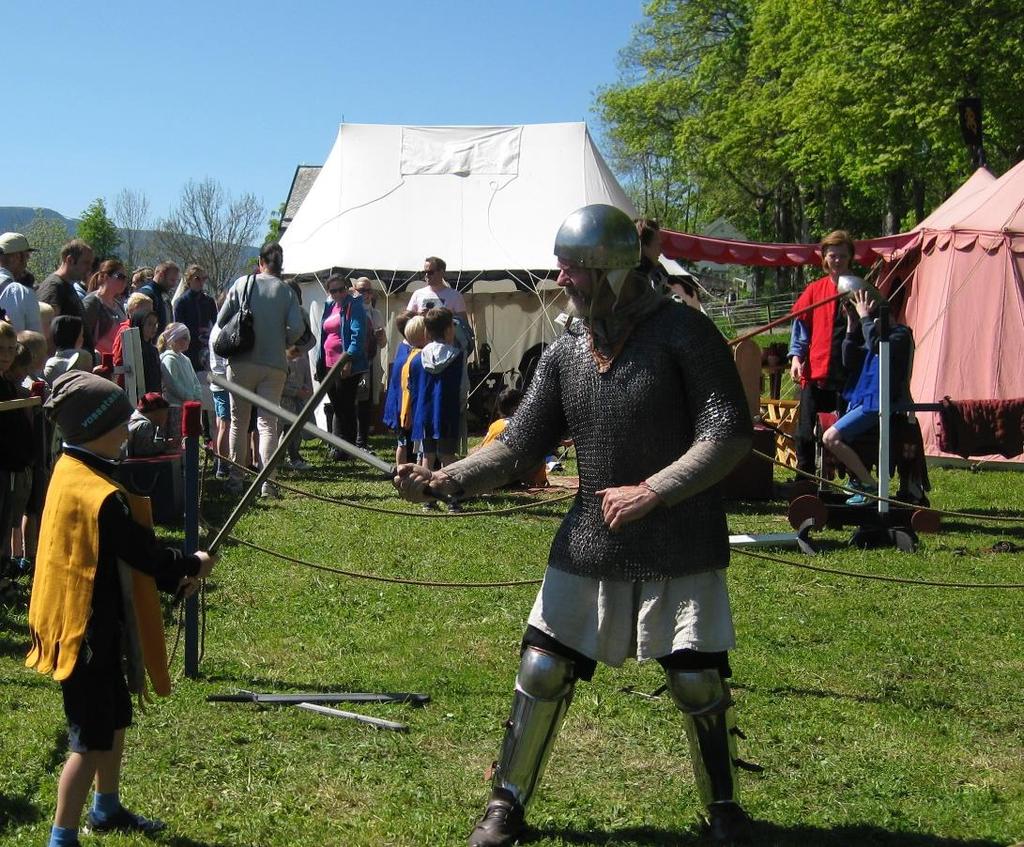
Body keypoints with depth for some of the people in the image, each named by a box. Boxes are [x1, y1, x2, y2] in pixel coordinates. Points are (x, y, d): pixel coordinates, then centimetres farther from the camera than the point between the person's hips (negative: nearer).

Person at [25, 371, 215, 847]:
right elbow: (145, 554, -21)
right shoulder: (101, 497, -28)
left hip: (95, 624, 10)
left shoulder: (70, 471, 4)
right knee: (91, 739, -1)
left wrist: (172, 576, 8)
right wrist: (193, 566, -2)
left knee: (114, 719, 24)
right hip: (90, 629, -10)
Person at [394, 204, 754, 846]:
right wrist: (444, 481, -13)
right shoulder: (564, 354, 3)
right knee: (542, 672, 4)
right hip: (590, 549, 4)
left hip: (679, 551, -4)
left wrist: (651, 491, -21)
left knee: (699, 683, 1)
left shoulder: (684, 333, -12)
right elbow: (518, 448, 2)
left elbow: (731, 437, -16)